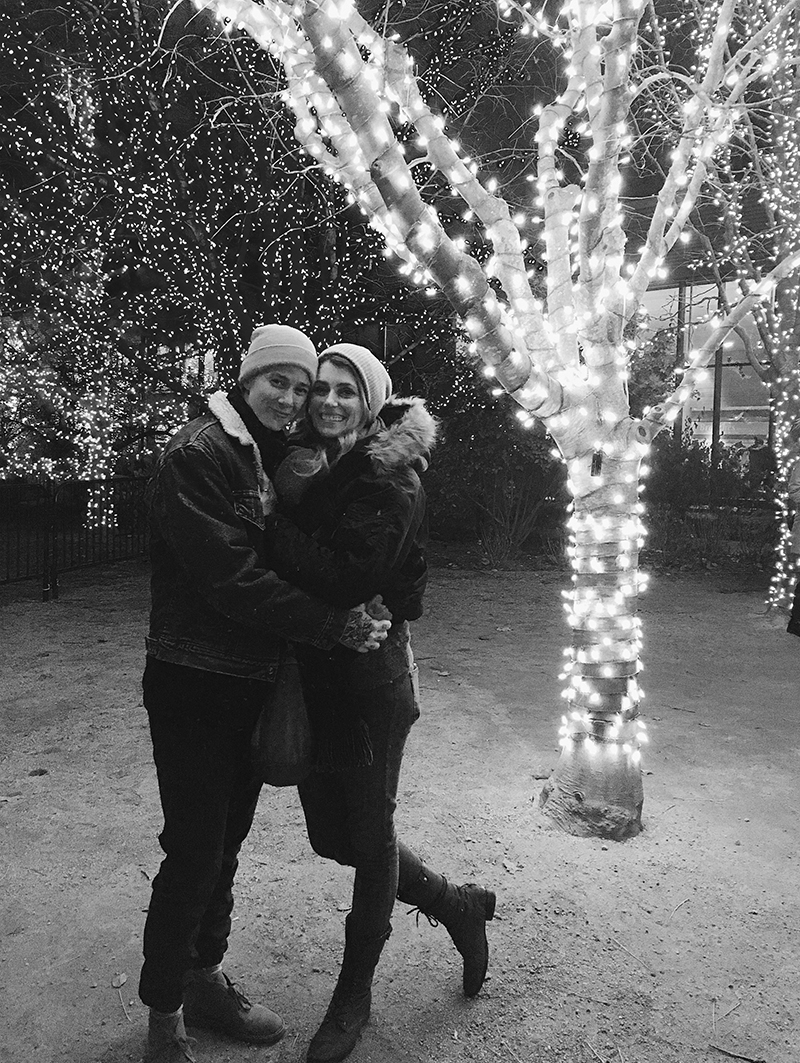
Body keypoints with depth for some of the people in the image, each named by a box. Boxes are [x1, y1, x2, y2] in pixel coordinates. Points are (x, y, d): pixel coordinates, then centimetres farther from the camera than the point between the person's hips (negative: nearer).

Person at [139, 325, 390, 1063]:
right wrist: (337, 626, -22)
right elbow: (231, 578, -24)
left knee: (226, 840, 18)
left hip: (254, 682, 8)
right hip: (194, 685, -7)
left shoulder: (277, 457, 11)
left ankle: (205, 979, 37)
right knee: (194, 850, 2)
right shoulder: (198, 454, -15)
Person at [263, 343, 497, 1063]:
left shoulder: (389, 477, -12)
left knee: (367, 834, 10)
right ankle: (458, 906, 40)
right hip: (315, 677, 8)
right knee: (331, 833, 16)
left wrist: (270, 524, -22)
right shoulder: (312, 468, 9)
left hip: (370, 676, -7)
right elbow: (297, 556, 9)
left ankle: (355, 994, 34)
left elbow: (344, 578, -23)